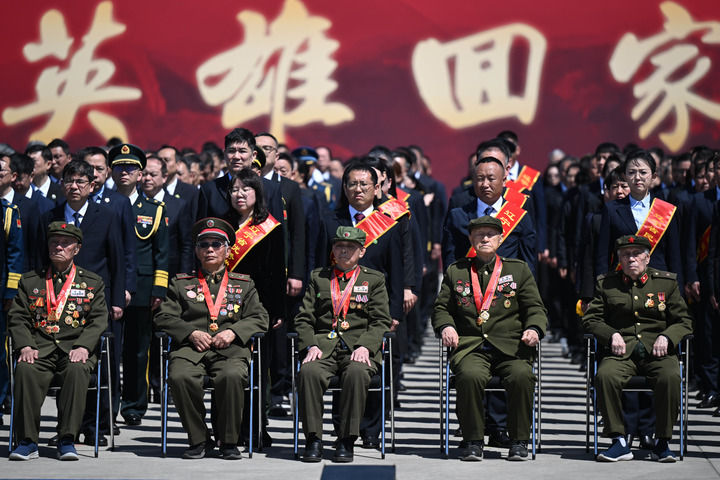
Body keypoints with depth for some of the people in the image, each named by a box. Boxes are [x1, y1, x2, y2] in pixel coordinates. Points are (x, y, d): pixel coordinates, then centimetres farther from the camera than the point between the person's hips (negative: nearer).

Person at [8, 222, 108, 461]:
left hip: (75, 348, -1)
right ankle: (27, 441, -26)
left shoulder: (92, 282, 16)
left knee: (77, 370, -35)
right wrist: (25, 346, -8)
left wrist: (83, 346, -12)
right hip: (39, 348, 1)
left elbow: (98, 320, 6)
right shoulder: (30, 281, 19)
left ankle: (67, 440, -29)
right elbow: (18, 318, 11)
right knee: (25, 370, -32)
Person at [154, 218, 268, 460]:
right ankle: (199, 440, -16)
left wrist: (233, 332, -6)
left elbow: (259, 319, 13)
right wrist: (191, 333, -5)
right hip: (190, 348, 1)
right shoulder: (181, 283, 21)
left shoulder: (244, 284, 22)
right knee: (180, 377, -34)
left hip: (230, 349, -1)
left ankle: (229, 441, -16)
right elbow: (164, 317, 12)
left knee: (232, 376, -36)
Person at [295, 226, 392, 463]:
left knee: (357, 373, -36)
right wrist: (310, 345, -5)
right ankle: (313, 440, -24)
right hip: (323, 346, 1)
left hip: (358, 347, -1)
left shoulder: (374, 279, 16)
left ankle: (346, 441, -26)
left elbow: (380, 321, 7)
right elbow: (304, 318, 14)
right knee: (309, 372, -32)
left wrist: (365, 346, -11)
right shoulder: (318, 277, 20)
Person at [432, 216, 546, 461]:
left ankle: (519, 441, -14)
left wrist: (534, 329, -9)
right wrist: (446, 327, -3)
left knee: (521, 376, -32)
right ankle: (472, 441, -16)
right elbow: (441, 308, 19)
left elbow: (535, 308, 12)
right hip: (470, 347, 0)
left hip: (510, 347, 0)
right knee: (470, 375, -34)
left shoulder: (519, 269, 16)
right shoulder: (456, 271, 18)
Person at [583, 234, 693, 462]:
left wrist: (666, 337, -6)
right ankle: (619, 443, -22)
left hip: (657, 351, 0)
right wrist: (612, 335, -5)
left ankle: (662, 442, -16)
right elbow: (590, 319, 14)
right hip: (622, 351, 0)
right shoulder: (606, 283, 13)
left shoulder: (667, 282, 13)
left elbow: (684, 322, 14)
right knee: (605, 375, -33)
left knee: (670, 376, -34)